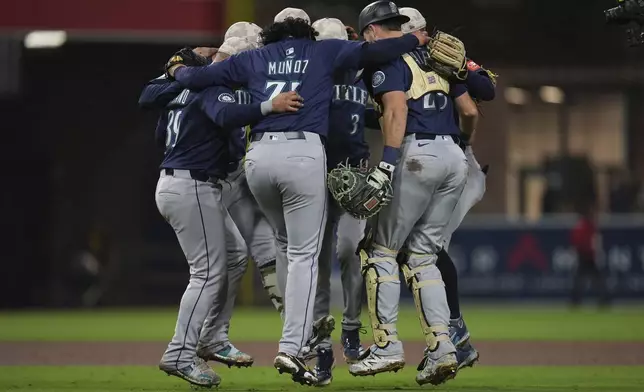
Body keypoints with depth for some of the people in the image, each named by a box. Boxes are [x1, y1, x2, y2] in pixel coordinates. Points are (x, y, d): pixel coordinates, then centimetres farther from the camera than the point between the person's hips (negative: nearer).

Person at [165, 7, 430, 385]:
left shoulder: (253, 59, 20)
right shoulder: (325, 52, 15)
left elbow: (196, 78, 18)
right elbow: (373, 51, 5)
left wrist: (178, 69, 40)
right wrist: (415, 40, 22)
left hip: (259, 156, 3)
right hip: (304, 154, -3)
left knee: (286, 243, 26)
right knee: (303, 255, 0)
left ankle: (303, 329, 28)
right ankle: (292, 347, -11)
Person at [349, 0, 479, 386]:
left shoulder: (385, 61, 0)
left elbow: (397, 110, -15)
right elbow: (471, 112, 19)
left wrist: (387, 165, -22)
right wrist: (462, 140, 40)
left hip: (419, 155, -7)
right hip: (455, 159, 7)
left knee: (382, 249, 4)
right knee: (422, 256, 12)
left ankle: (387, 344, 0)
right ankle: (442, 348, 1)